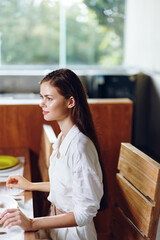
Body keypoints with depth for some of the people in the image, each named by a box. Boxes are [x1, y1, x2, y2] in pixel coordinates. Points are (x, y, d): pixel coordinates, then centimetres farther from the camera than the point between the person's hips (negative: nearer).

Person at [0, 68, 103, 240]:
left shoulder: (79, 146, -26)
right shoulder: (63, 137, 2)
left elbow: (85, 212, -26)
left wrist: (32, 223, -29)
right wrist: (31, 186, 17)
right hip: (56, 224, 8)